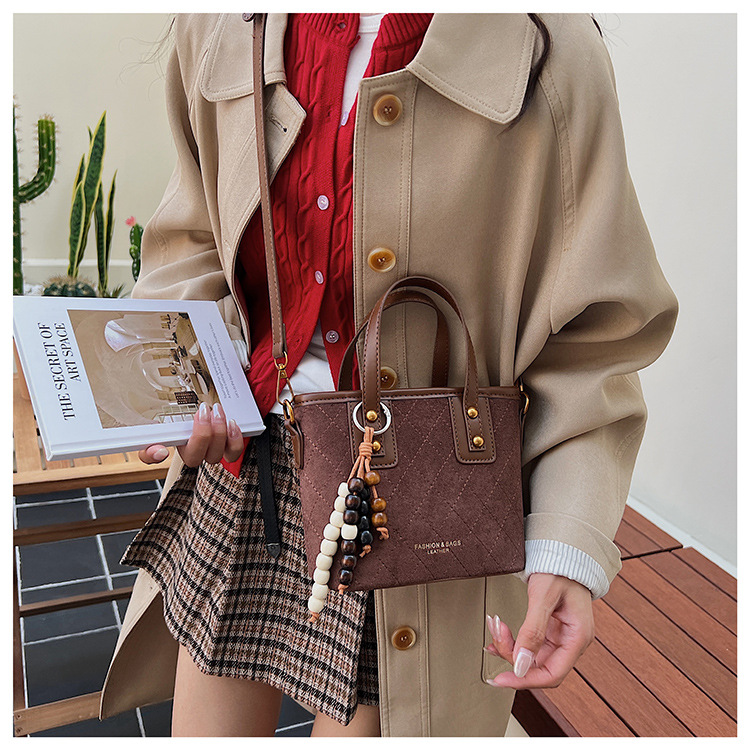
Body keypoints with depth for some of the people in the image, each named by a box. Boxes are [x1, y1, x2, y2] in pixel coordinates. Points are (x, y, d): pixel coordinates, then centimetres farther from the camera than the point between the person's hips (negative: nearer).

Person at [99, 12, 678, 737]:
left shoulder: (553, 56, -11)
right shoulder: (217, 31, 0)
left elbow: (589, 339, -9)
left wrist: (569, 544, -16)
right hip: (237, 461, 5)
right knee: (207, 727, 22)